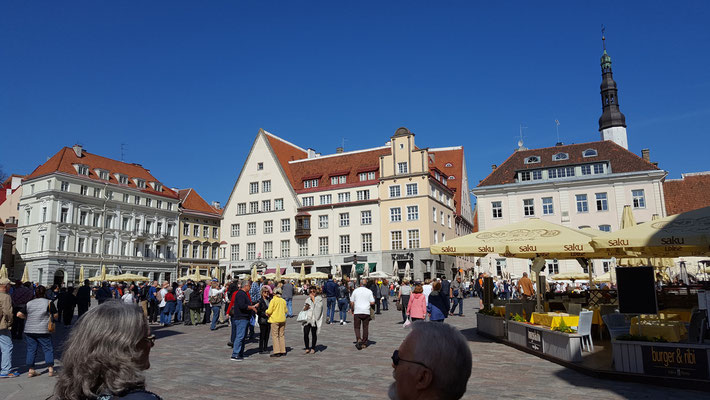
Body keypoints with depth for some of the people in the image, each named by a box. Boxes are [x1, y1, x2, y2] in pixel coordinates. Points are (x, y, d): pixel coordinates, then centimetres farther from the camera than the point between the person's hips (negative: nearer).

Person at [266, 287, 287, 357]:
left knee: (275, 336, 1)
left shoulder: (273, 300, -11)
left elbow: (269, 311, -13)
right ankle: (283, 351, 14)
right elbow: (285, 310, 11)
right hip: (282, 320, 5)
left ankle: (277, 352, -3)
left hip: (275, 320, -5)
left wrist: (266, 311, 7)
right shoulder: (283, 300, 5)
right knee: (281, 335, 13)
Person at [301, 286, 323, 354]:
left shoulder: (319, 298, 2)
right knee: (305, 334, -6)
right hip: (307, 318, 4)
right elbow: (304, 309, 23)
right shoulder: (307, 299, 17)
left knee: (314, 334, 2)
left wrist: (313, 299, -11)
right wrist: (305, 308, 0)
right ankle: (307, 348, 9)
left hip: (314, 319, -3)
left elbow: (318, 307, -14)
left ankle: (313, 348, 18)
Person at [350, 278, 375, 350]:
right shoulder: (369, 291, 1)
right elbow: (372, 302, -3)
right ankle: (364, 343, 11)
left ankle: (358, 339, -15)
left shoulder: (355, 291, 2)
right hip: (366, 312, 1)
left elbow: (352, 302, 3)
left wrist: (352, 309, 18)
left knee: (357, 327, 7)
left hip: (357, 312, 0)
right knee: (365, 327, 10)